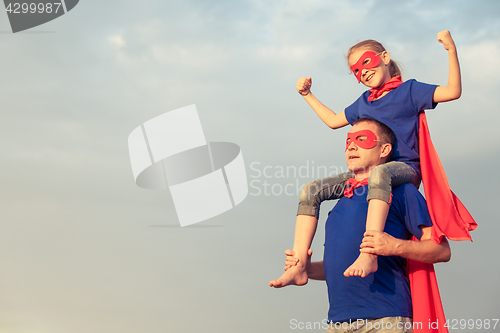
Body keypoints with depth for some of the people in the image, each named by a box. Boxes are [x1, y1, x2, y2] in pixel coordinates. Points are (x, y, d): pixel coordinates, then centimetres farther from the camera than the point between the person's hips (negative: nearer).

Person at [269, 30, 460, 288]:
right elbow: (333, 121, 39)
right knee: (311, 191, -8)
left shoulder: (408, 90, 6)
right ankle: (299, 267, -18)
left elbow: (453, 91, -6)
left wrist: (451, 49, -15)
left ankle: (369, 254, -55)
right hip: (367, 172, 7)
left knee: (379, 173, -44)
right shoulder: (363, 103, 24)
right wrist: (308, 95, 36)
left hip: (404, 169, -7)